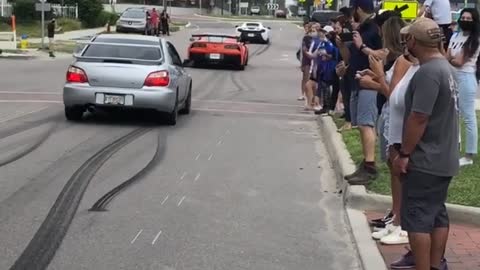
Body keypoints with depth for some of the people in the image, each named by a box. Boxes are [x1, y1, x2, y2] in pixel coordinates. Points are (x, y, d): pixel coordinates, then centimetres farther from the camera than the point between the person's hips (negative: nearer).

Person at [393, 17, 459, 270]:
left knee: (417, 218, -3)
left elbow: (418, 118, -24)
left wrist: (404, 153, -17)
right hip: (443, 158, 10)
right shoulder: (445, 68, 11)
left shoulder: (428, 72, -21)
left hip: (425, 160, -10)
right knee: (437, 214, 15)